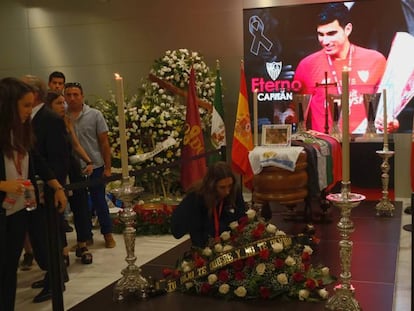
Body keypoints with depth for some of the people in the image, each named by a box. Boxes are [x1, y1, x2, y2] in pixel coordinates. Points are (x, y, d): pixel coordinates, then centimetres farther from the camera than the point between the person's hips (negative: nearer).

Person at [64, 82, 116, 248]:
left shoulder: (95, 115, -4)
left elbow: (104, 142, -2)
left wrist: (107, 167, -5)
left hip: (95, 167, -2)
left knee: (99, 201, 7)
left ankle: (107, 234, 22)